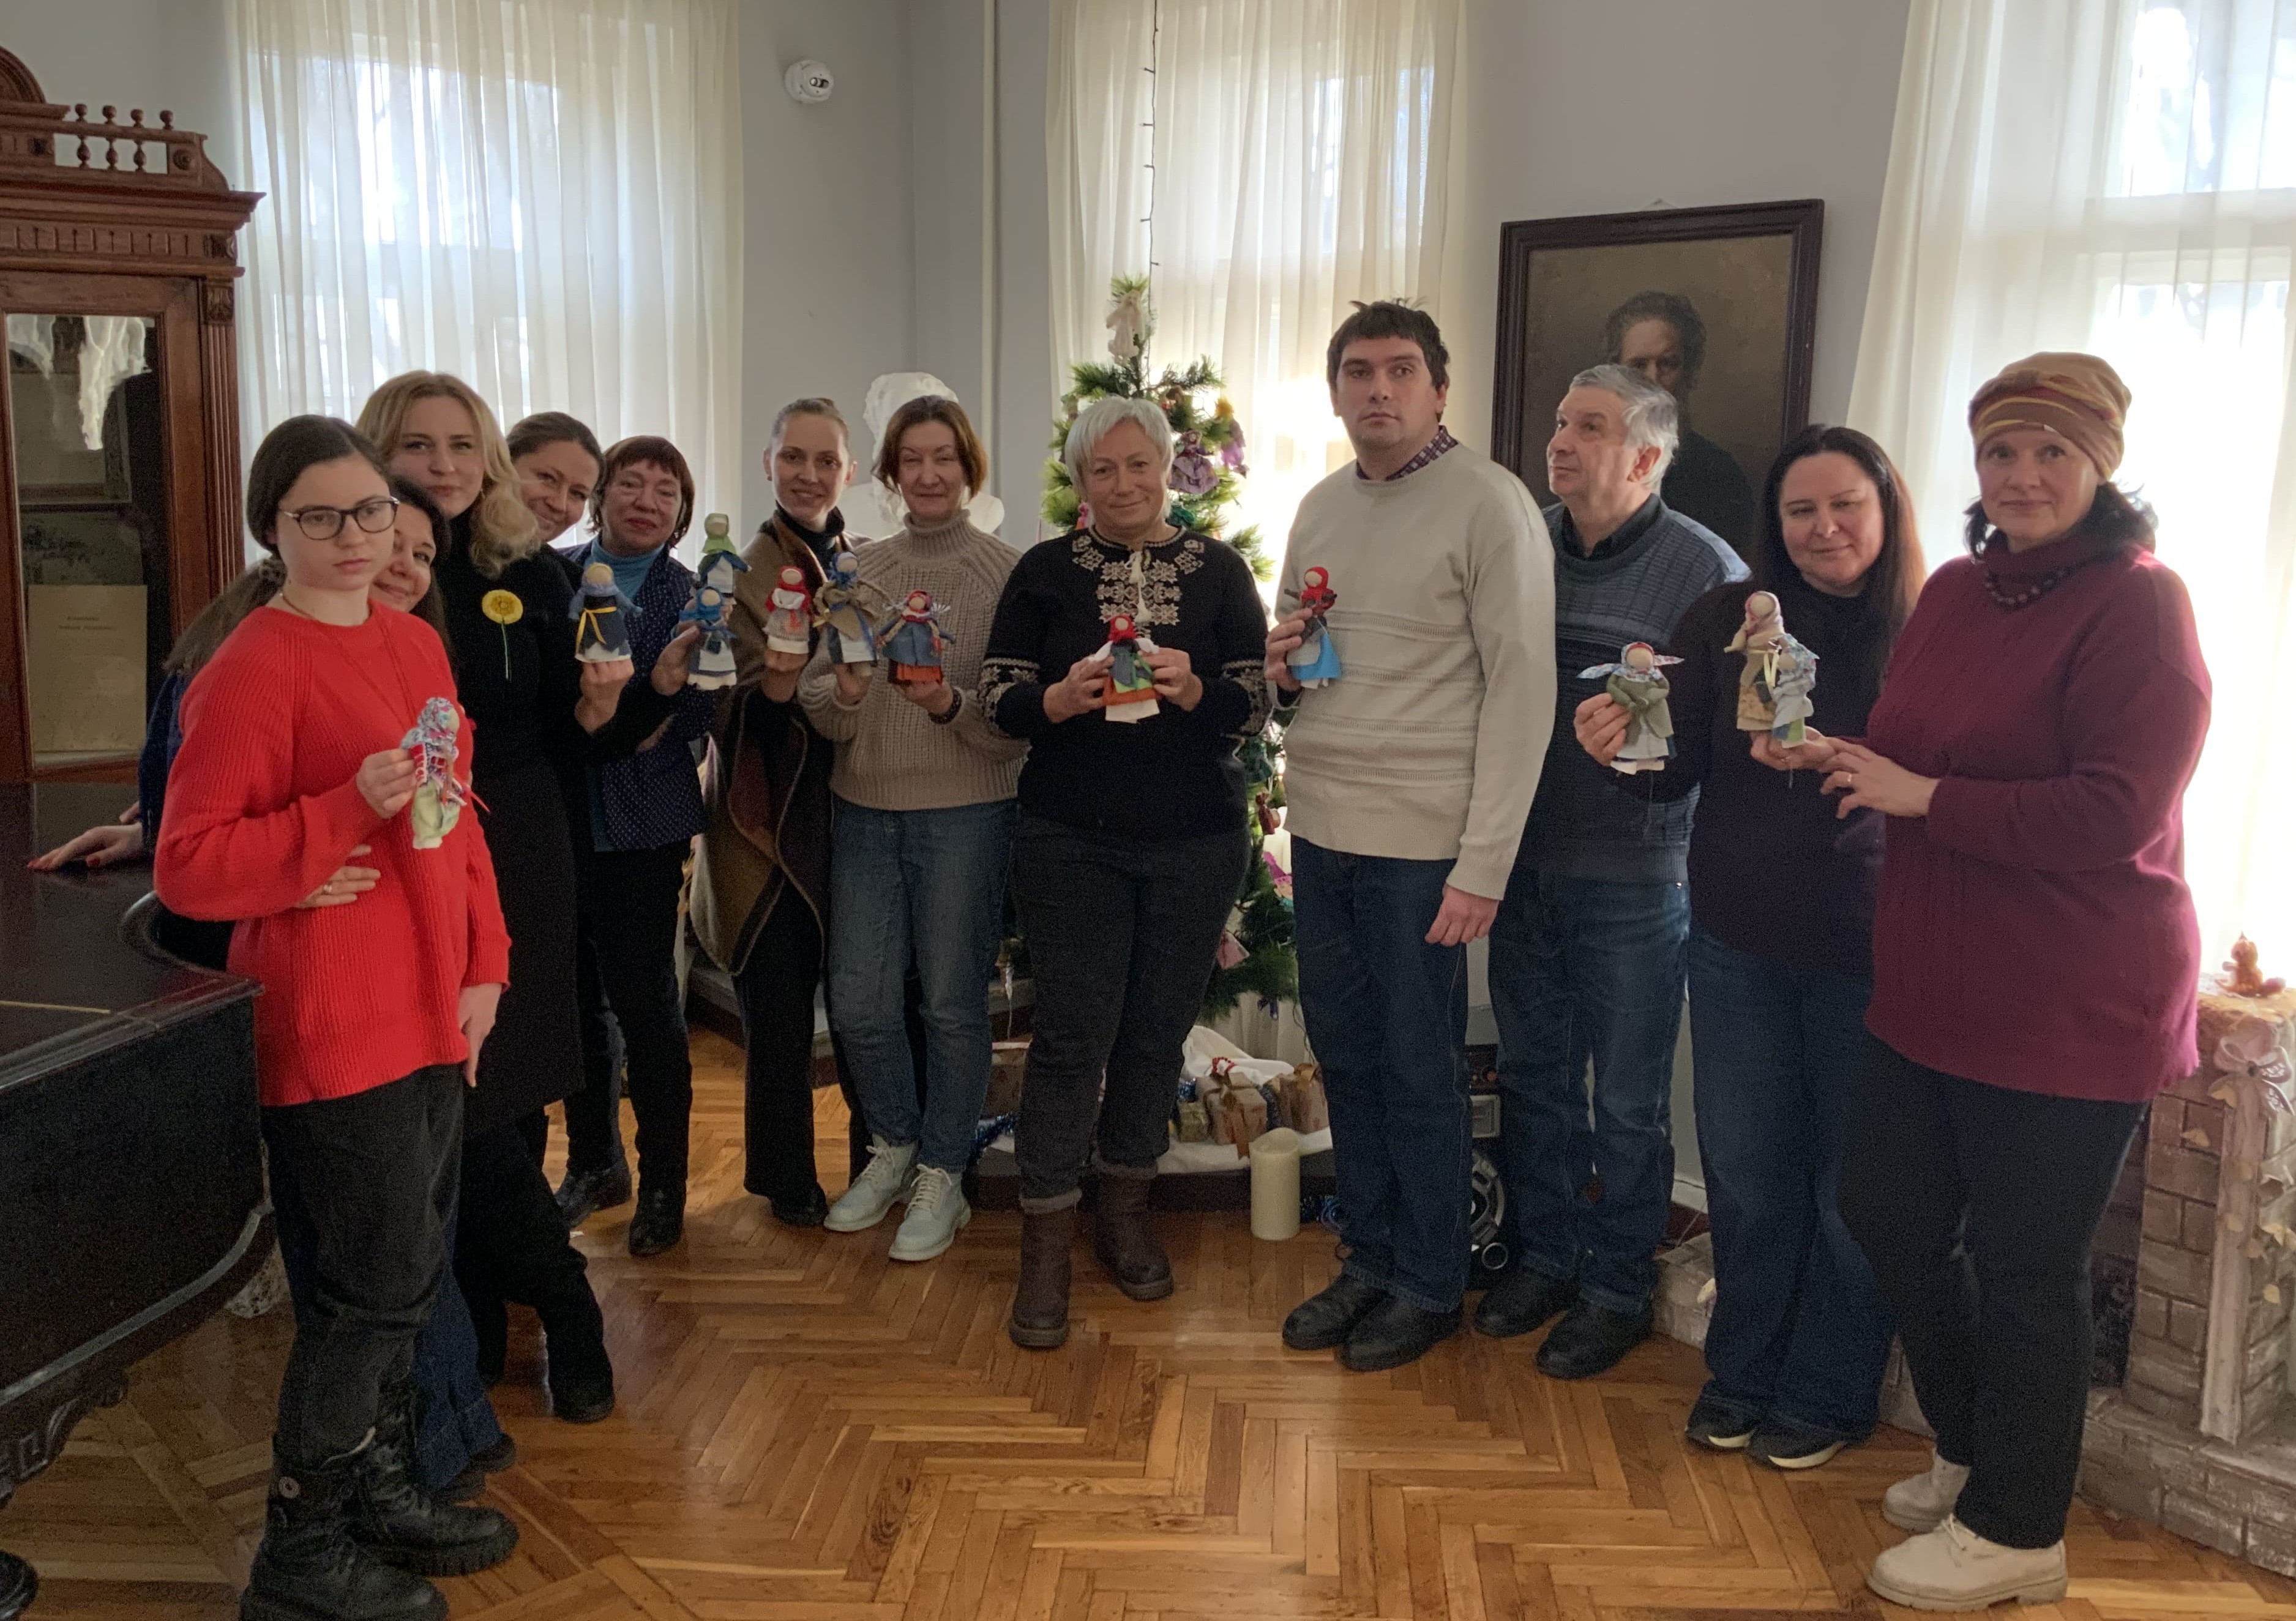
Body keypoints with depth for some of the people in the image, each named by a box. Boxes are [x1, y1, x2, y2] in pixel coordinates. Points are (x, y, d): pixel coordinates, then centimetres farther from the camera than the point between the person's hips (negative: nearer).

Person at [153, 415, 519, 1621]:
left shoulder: (414, 646, 10)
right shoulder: (251, 670, -13)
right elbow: (189, 868, -16)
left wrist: (481, 962, 11)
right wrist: (351, 809, -24)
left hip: (428, 1015, 8)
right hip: (330, 1028, -8)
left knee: (408, 1269, 18)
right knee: (373, 1286, 1)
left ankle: (377, 1486, 37)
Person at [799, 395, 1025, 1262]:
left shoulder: (1005, 573, -3)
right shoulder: (863, 569, 8)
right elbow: (816, 700, 5)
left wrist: (951, 705, -25)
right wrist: (845, 692, -17)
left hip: (965, 810, -4)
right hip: (865, 808, 4)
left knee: (953, 1000, 4)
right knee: (857, 1001, 7)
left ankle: (942, 1175, 21)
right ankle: (894, 1147, 31)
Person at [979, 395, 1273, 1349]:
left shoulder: (1219, 572, 5)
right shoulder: (1045, 572, 3)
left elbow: (1255, 706, 1)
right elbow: (996, 699, 1)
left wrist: (1193, 690, -19)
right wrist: (1060, 699, -19)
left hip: (1196, 842, 2)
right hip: (1071, 841, -1)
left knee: (1159, 1027, 8)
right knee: (1071, 1035, -4)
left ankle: (1124, 1209, 28)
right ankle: (1045, 1246, 7)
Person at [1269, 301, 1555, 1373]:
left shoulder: (1488, 503, -9)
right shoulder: (1319, 509, 12)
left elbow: (1521, 688, -13)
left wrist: (1484, 864, -17)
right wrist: (1279, 665, -3)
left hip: (1419, 841, -6)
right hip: (1320, 829, 7)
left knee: (1421, 1075, 5)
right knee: (1346, 1060, 14)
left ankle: (1430, 1286, 22)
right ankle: (1369, 1263, 30)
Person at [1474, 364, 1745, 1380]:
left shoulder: (1706, 569, -7)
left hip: (1634, 877, -4)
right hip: (1523, 864, 5)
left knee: (1628, 1099, 7)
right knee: (1531, 1072, 16)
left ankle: (1617, 1289, 24)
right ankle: (1543, 1257, 33)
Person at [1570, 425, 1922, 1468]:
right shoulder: (1727, 620, -1)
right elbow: (1676, 773, -1)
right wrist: (1621, 749, -22)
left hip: (1870, 952, -2)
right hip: (1739, 944, 2)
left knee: (1851, 1183, 11)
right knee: (1744, 1172, 14)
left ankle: (1828, 1394, 31)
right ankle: (1742, 1372, 35)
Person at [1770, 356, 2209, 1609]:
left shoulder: (2138, 605, -15)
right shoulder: (1957, 592, 8)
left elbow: (2112, 814, -23)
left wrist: (1923, 796, -21)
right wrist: (1833, 757, -3)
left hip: (2070, 1011, -8)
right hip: (1933, 986, 8)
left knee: (2023, 1266, 5)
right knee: (1888, 1209, 18)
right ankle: (1972, 1453, 41)